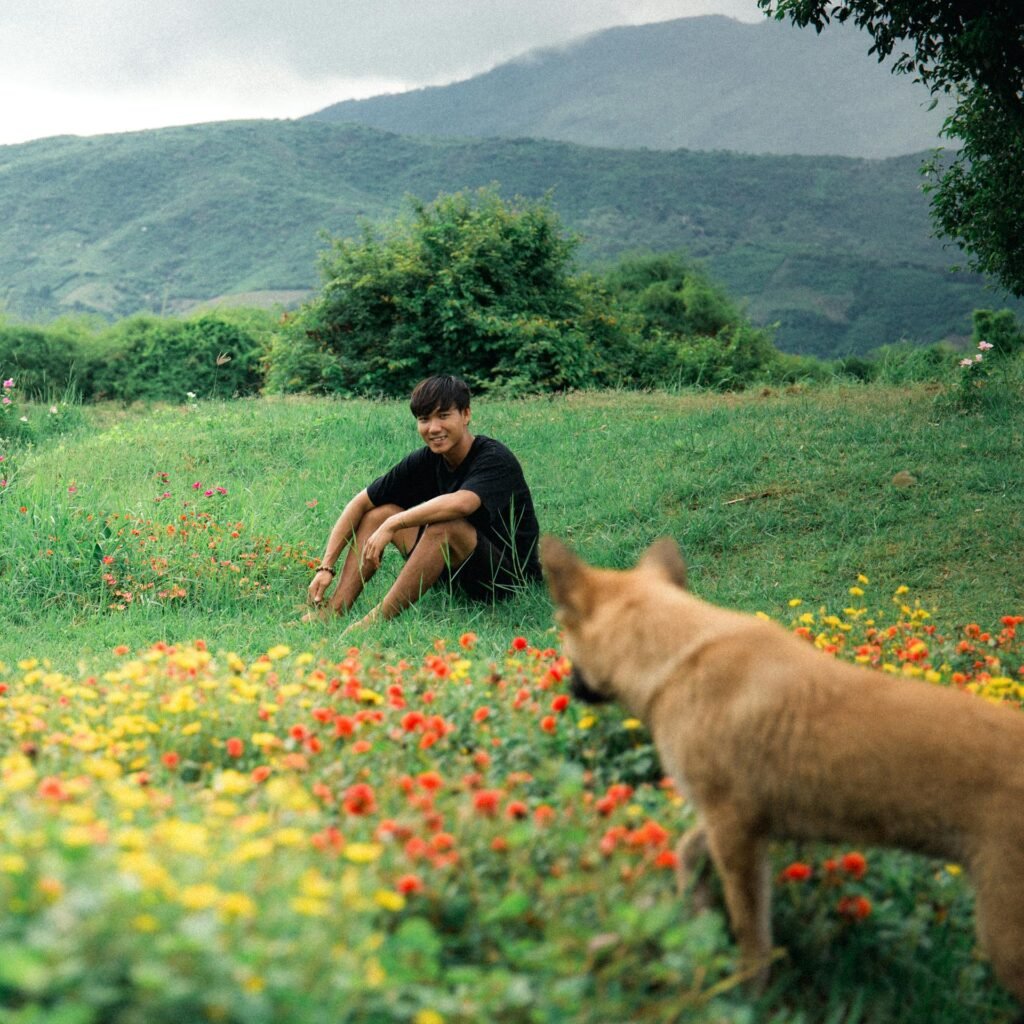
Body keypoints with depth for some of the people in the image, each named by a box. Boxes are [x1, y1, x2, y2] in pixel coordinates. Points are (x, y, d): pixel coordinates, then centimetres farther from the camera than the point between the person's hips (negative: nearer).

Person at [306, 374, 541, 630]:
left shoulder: (495, 459, -20)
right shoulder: (425, 461, -1)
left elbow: (461, 503, -42)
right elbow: (360, 503, 2)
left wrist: (393, 525, -36)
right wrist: (326, 566, -6)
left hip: (509, 577, -7)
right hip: (455, 573, 7)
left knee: (445, 526, -34)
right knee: (379, 512, 0)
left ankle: (377, 620, -29)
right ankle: (332, 611, -13)